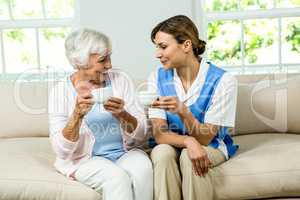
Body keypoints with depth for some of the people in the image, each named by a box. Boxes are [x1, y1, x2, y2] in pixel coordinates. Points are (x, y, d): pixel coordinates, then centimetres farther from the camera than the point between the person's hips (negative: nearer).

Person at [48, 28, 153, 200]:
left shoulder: (120, 80, 0)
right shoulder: (61, 91, -5)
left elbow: (141, 135, -3)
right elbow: (62, 150, -10)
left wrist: (122, 114, -23)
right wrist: (77, 114, -26)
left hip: (125, 153, 3)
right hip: (85, 159, -2)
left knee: (143, 169, -28)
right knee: (117, 177, -31)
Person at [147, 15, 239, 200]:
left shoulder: (223, 81, -18)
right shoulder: (158, 77, -9)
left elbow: (204, 138, -18)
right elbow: (160, 134, -12)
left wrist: (182, 111, -36)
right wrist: (188, 141, -33)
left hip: (211, 147, -2)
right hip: (172, 145, 2)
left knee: (189, 158, -33)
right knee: (162, 153, -31)